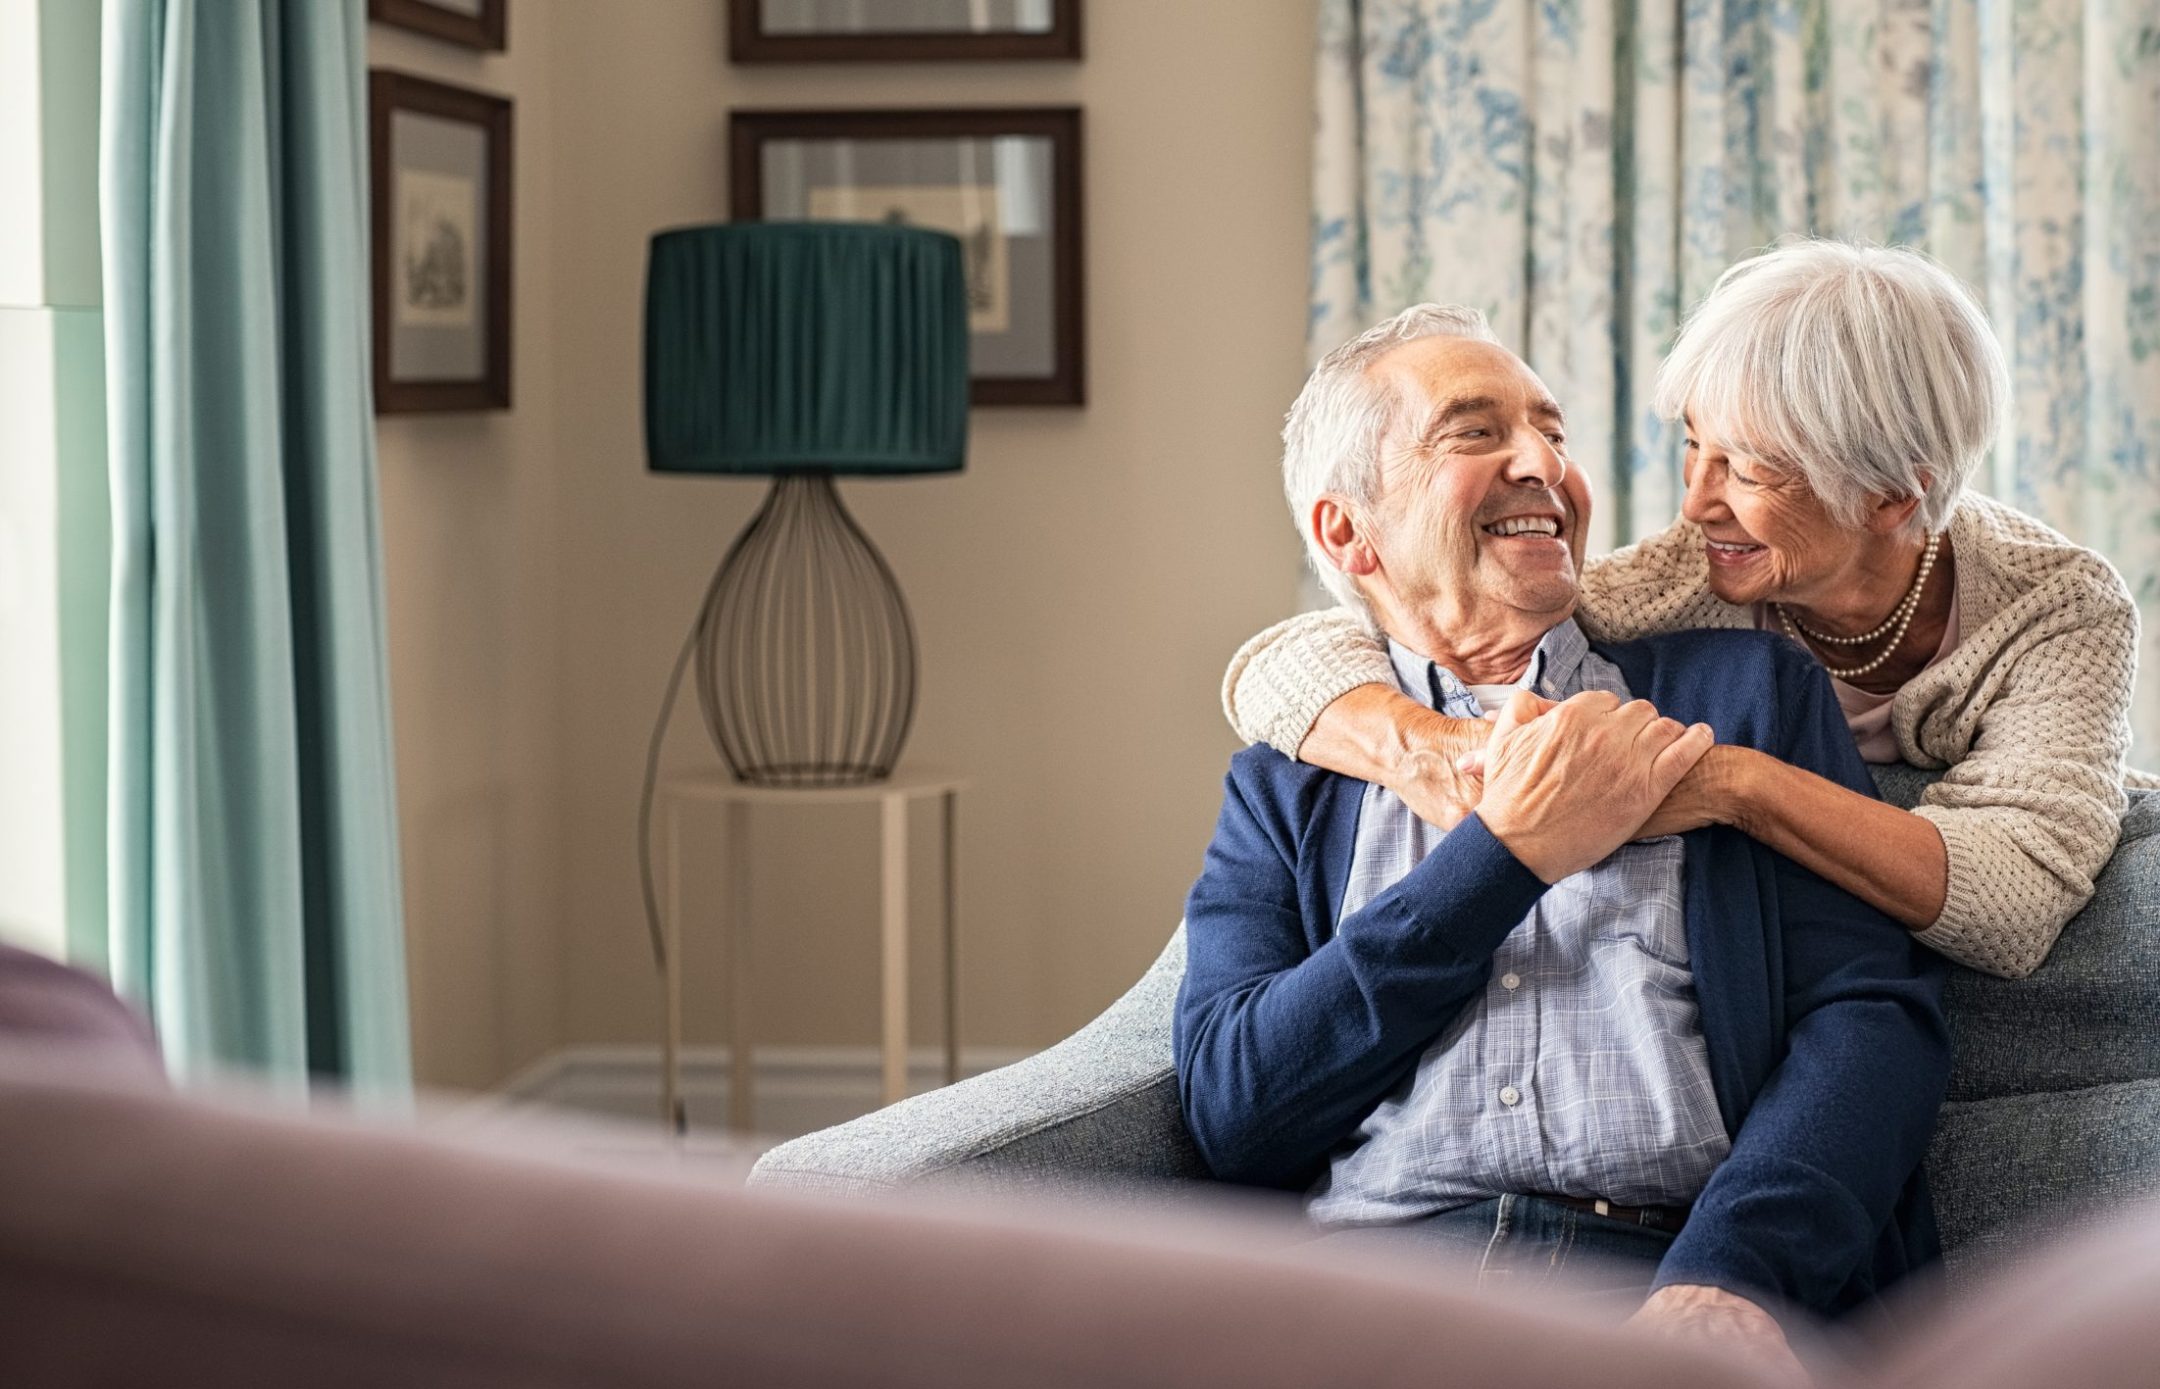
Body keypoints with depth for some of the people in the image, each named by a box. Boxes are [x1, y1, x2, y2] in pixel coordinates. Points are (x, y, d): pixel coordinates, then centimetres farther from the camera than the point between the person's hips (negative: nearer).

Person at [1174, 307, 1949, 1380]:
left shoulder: (1747, 689, 18)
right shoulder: (1287, 788, 19)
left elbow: (1877, 1013, 5)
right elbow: (1231, 1109, 4)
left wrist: (1726, 1279, -14)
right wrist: (1512, 850, -1)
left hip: (1659, 1284, 1)